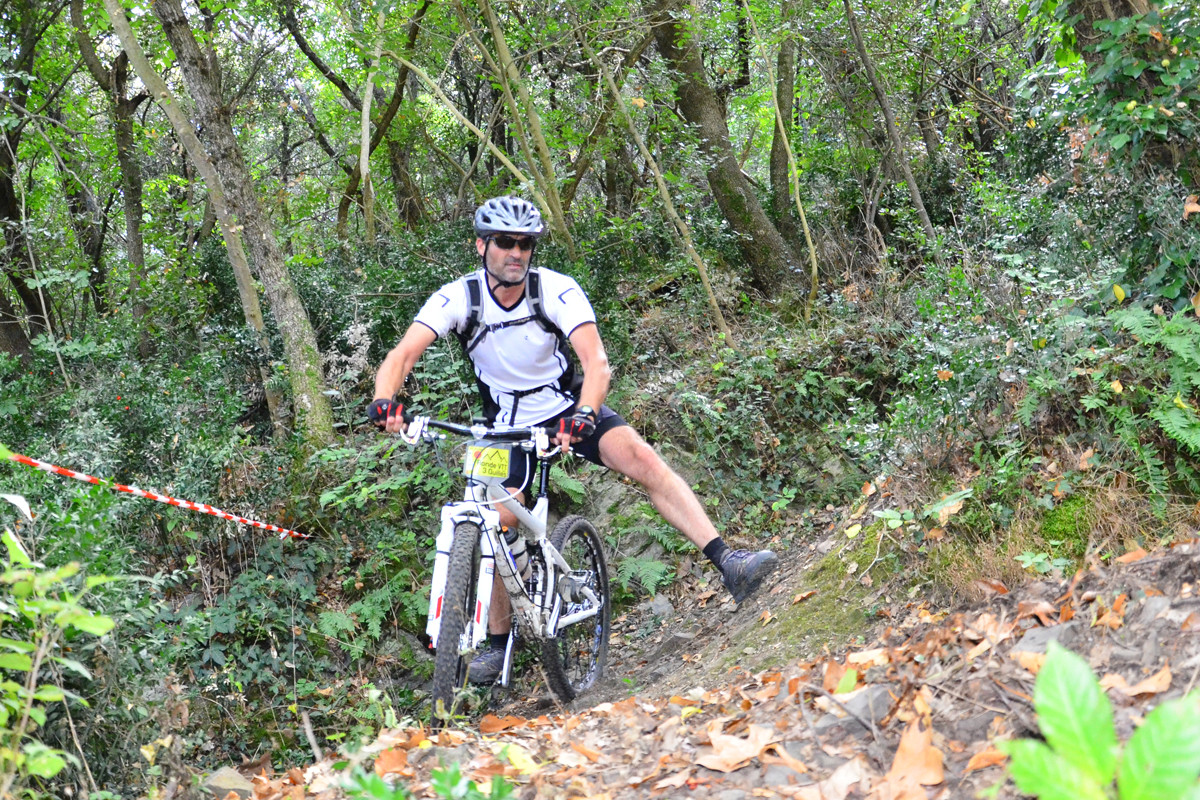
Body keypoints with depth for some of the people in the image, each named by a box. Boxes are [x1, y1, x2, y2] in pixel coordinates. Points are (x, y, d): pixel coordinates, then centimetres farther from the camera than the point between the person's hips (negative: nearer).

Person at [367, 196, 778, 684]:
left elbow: (596, 361, -31)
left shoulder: (558, 291, -21)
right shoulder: (458, 298, -17)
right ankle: (498, 642, 9)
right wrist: (384, 400, -47)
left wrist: (583, 415, -50)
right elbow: (402, 355, -26)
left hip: (567, 408, -1)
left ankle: (727, 565, -28)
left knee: (641, 458, -24)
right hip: (509, 427, 1)